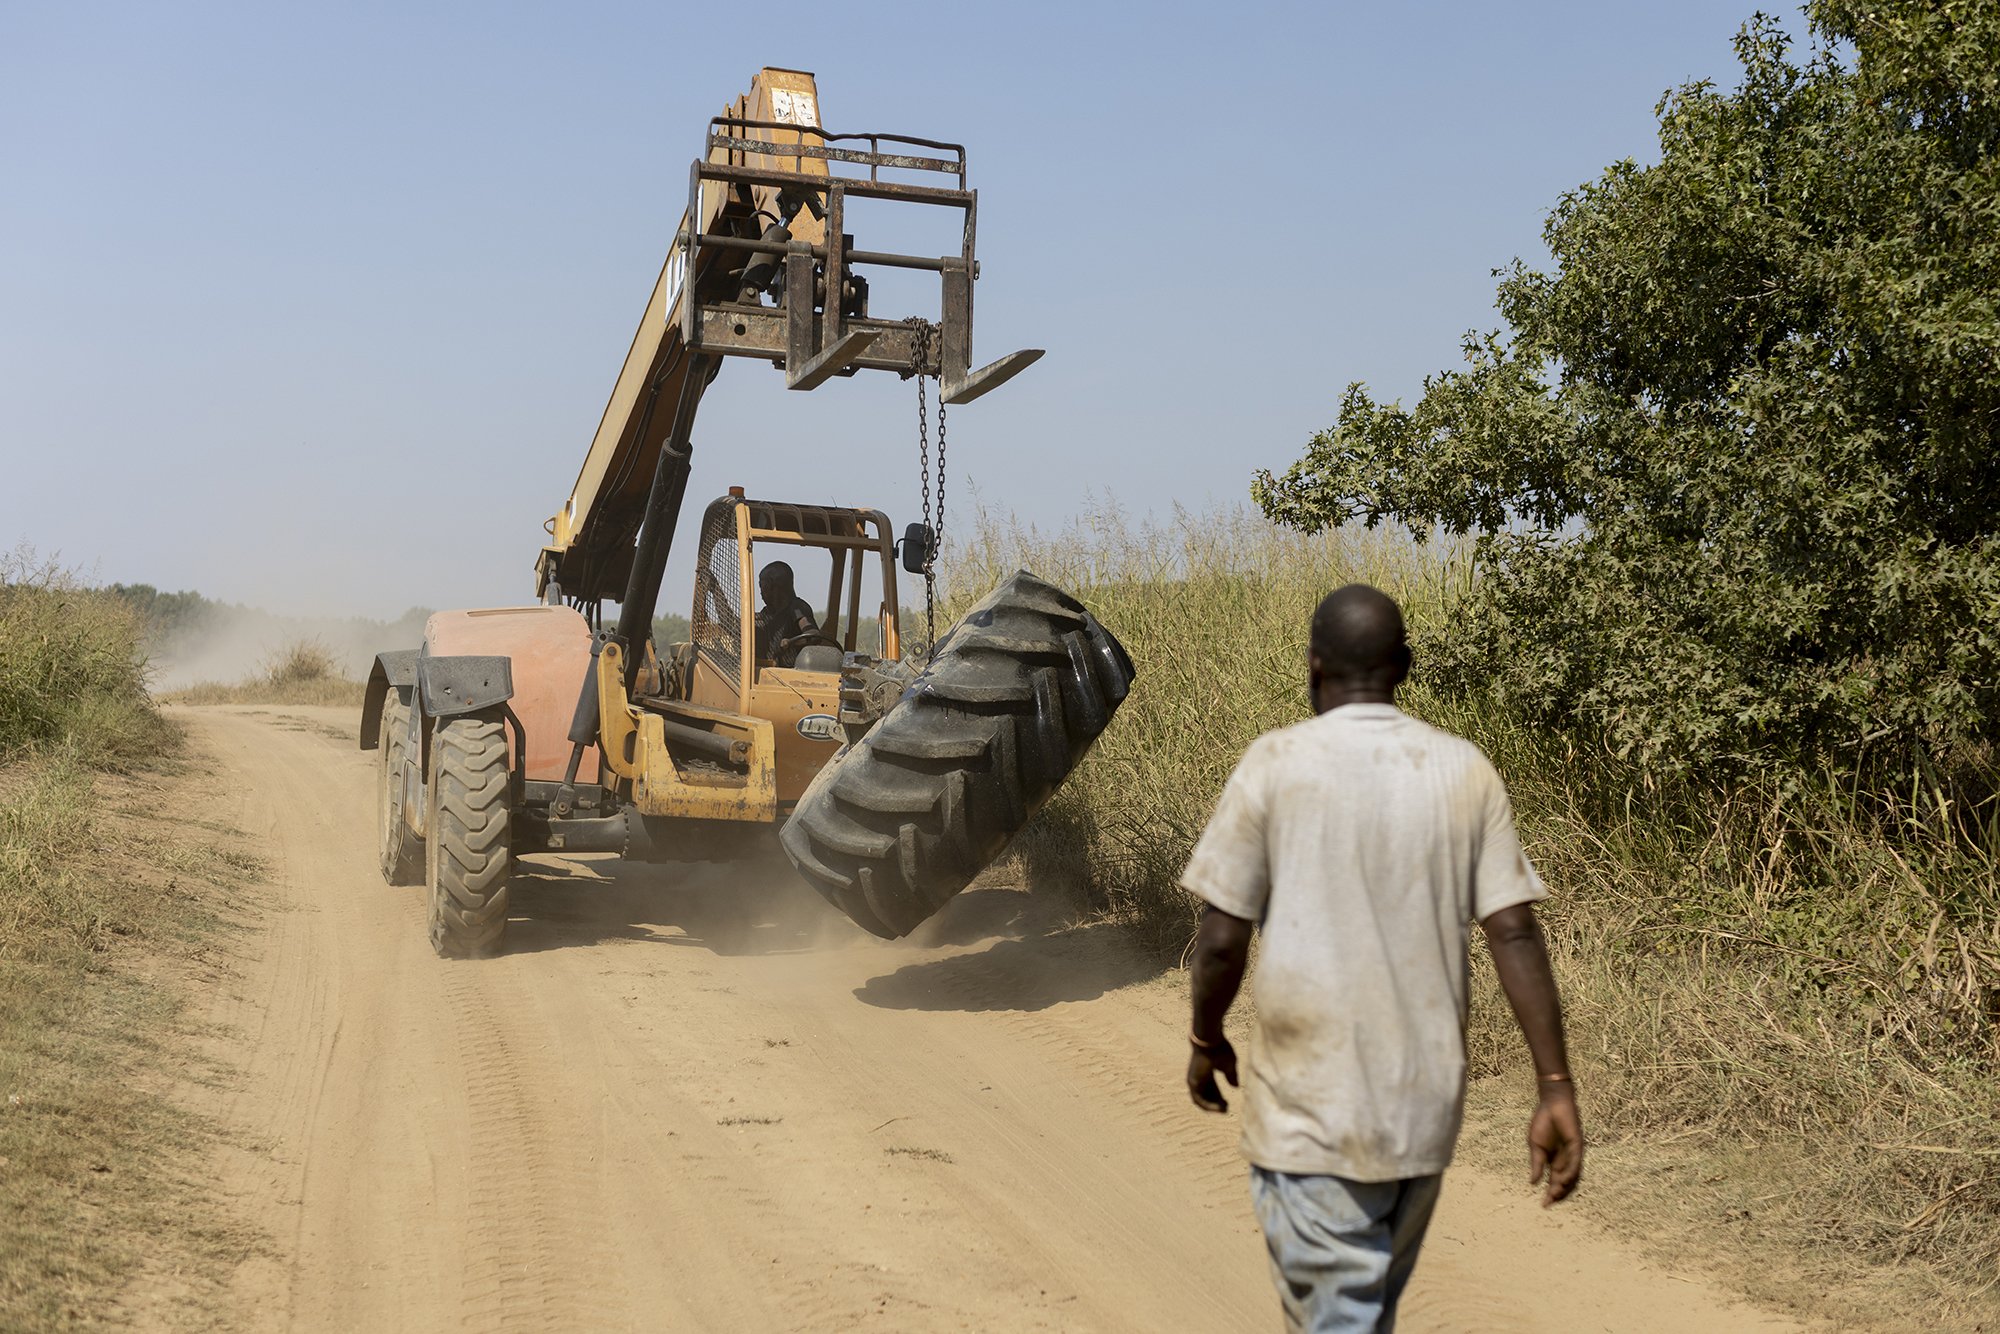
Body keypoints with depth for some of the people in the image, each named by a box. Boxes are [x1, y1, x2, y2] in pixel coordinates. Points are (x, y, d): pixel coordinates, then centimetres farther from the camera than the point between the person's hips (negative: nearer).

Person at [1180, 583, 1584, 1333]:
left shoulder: (1276, 764, -8)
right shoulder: (1466, 773, 2)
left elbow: (1223, 938, -8)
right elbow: (1515, 933, -4)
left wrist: (1206, 1041, 10)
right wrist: (1556, 1089, -2)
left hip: (1312, 1109, -4)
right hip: (1426, 1104, 5)